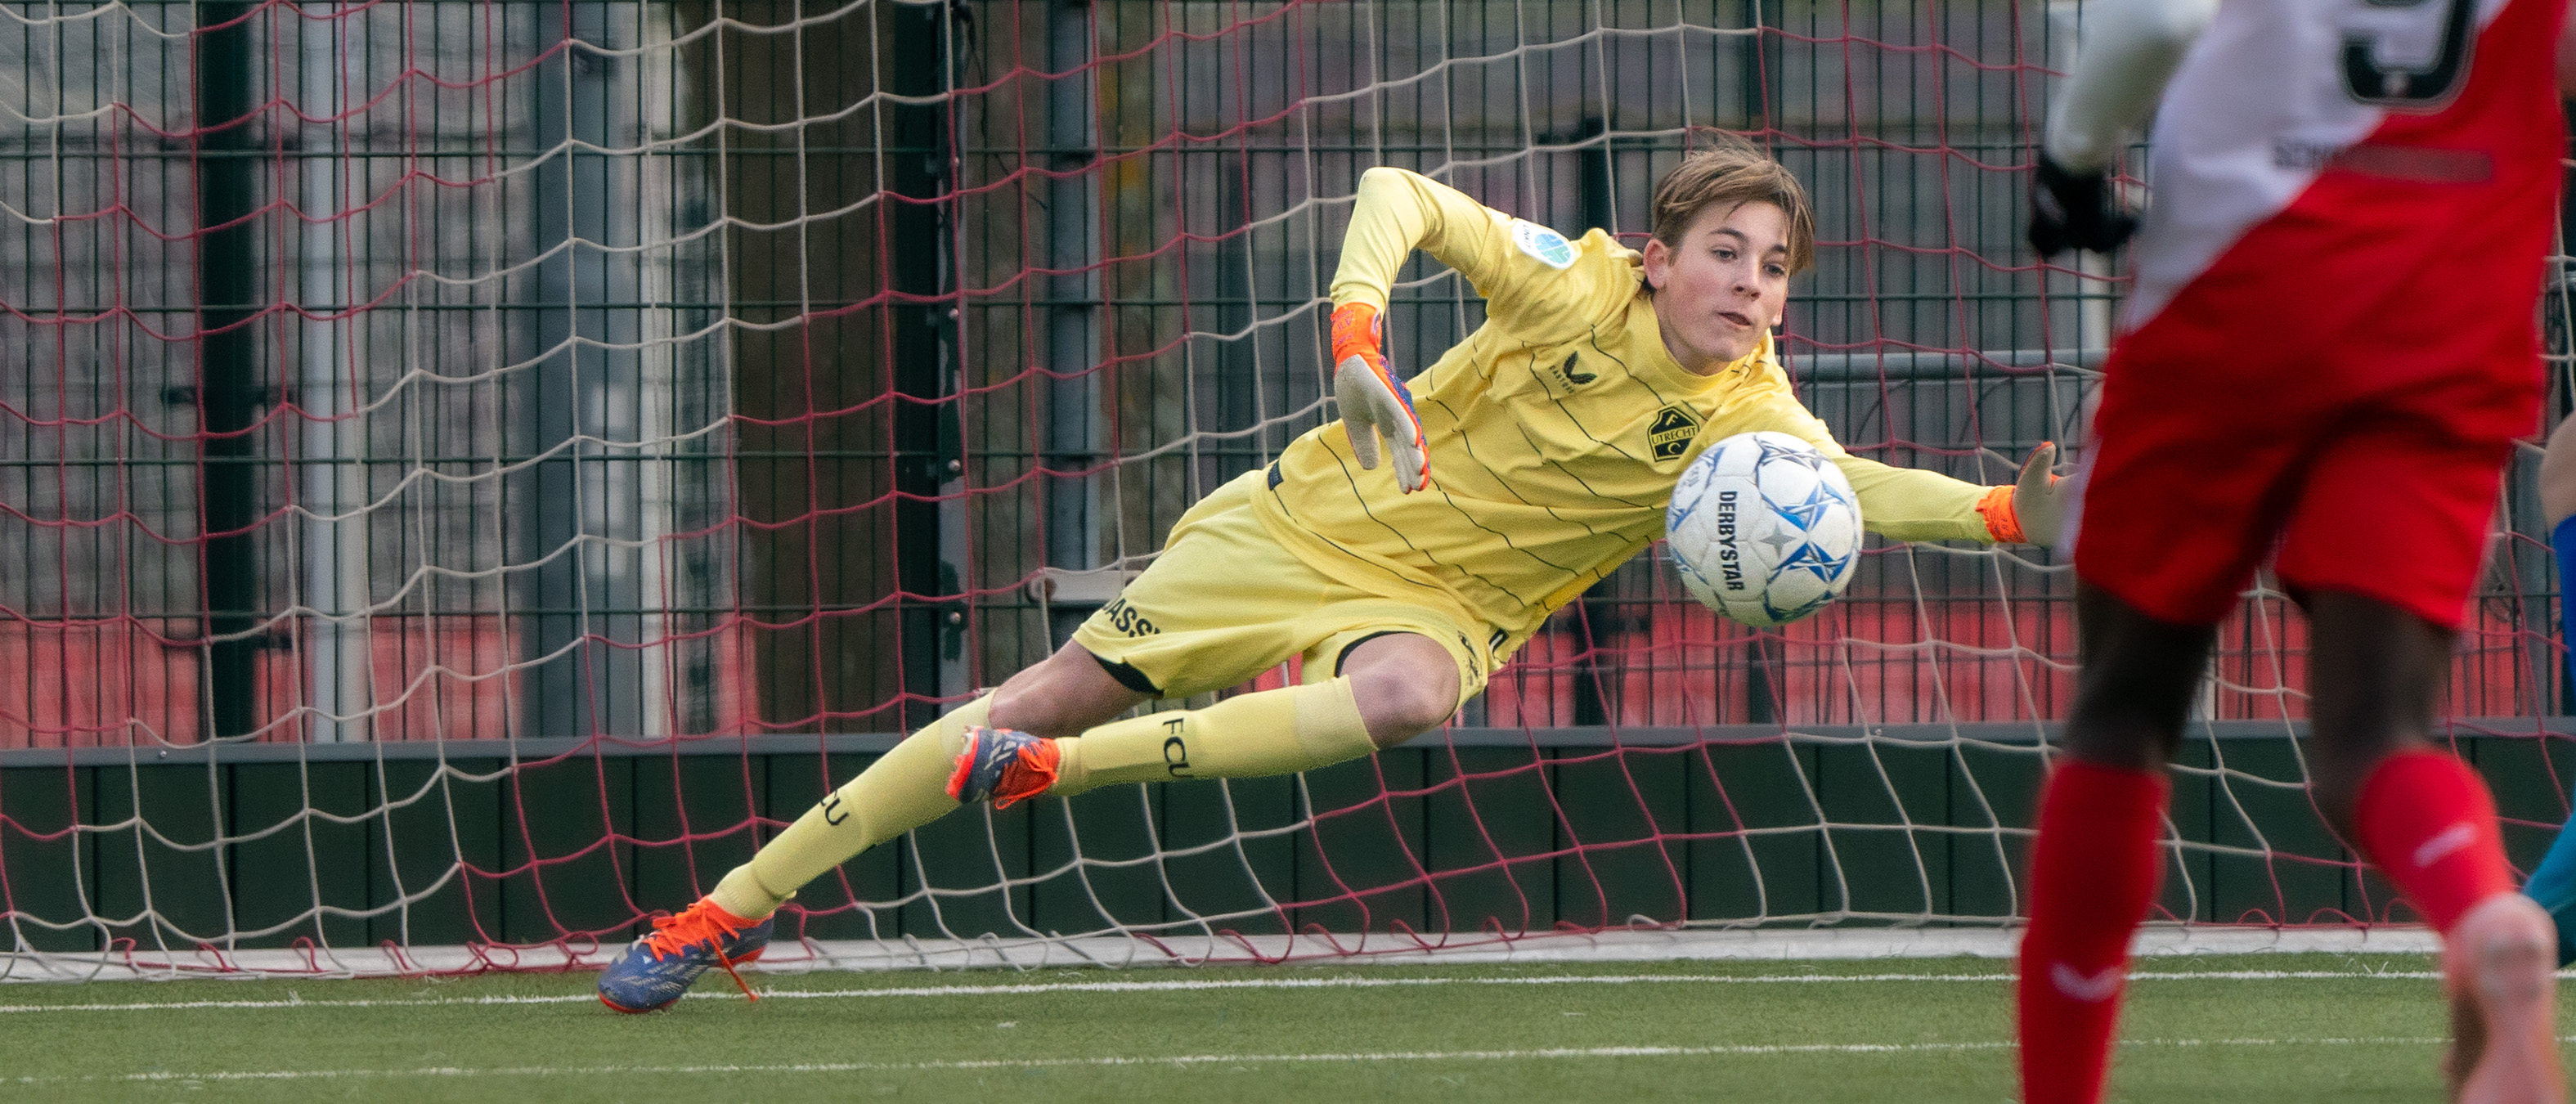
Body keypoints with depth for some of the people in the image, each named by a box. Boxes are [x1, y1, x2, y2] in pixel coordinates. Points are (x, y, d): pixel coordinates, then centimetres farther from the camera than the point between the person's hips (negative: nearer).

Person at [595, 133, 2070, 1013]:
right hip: (1309, 527, 0)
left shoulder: (1750, 418, -12)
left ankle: (1051, 769, -22)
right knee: (1058, 689, -4)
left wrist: (2005, 514, -44)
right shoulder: (1576, 285, -15)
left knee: (1408, 698, -37)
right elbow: (1398, 195, -15)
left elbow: (1850, 488, -26)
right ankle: (731, 911, 9)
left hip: (1430, 605, 0)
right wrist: (1358, 339, -33)